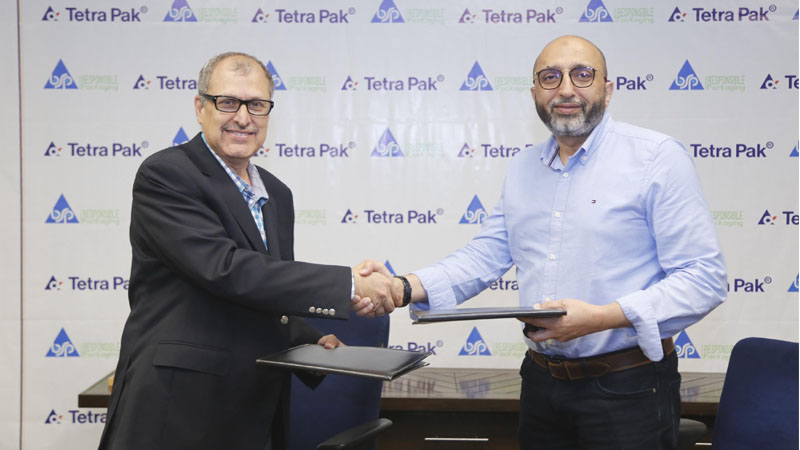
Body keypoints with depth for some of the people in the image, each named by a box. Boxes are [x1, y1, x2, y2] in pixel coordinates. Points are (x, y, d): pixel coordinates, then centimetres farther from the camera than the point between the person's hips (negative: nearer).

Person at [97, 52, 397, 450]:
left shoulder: (277, 194, 13)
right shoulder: (166, 175, -11)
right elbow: (224, 269, -24)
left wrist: (312, 343, 1)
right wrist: (349, 283, -23)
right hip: (178, 416, -7)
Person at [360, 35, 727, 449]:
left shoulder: (658, 158, -10)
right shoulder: (522, 168, 11)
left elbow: (704, 278, -14)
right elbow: (485, 254, 11)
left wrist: (601, 317, -25)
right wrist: (404, 288, -6)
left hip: (627, 387, -6)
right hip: (541, 382, 6)